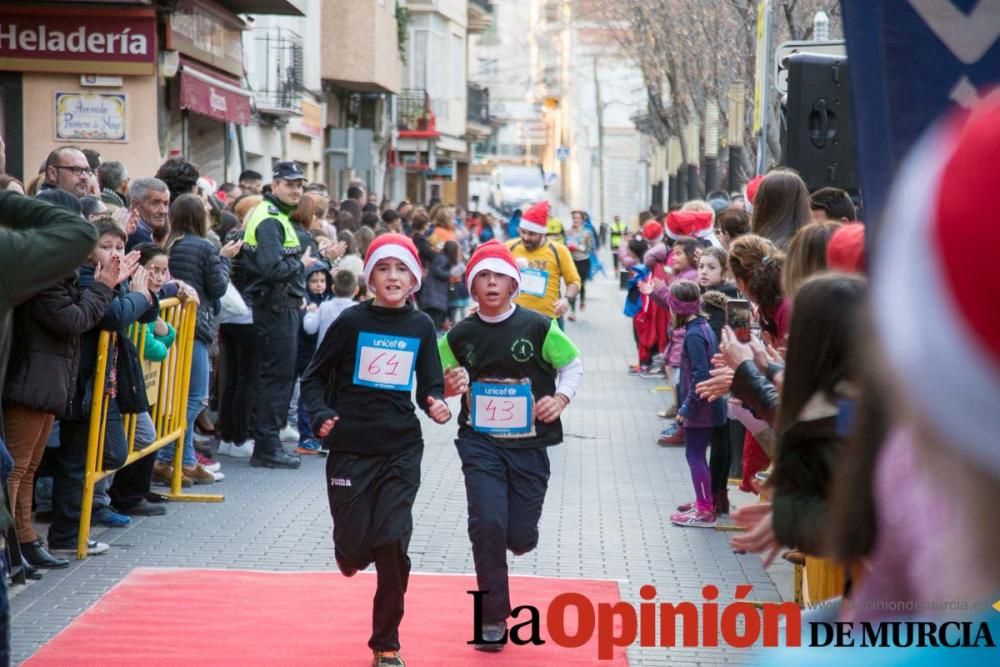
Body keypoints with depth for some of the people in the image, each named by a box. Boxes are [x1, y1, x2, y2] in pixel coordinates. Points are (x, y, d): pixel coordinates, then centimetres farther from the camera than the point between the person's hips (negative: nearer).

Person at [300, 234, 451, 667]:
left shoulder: (421, 326, 3)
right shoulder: (352, 321, -4)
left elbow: (430, 386, 9)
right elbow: (314, 377, 2)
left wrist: (437, 407, -13)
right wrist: (320, 415, -15)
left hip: (401, 451, 1)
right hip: (351, 448, -1)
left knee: (391, 542, -8)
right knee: (354, 545, 1)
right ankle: (353, 555, 42)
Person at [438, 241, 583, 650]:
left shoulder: (538, 327, -5)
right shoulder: (459, 336, 0)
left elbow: (573, 364, 6)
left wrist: (561, 398, -12)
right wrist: (450, 386, -12)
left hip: (529, 444, 0)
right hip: (480, 443, 0)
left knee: (521, 537, 1)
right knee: (487, 523, -14)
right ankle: (493, 619, 1)